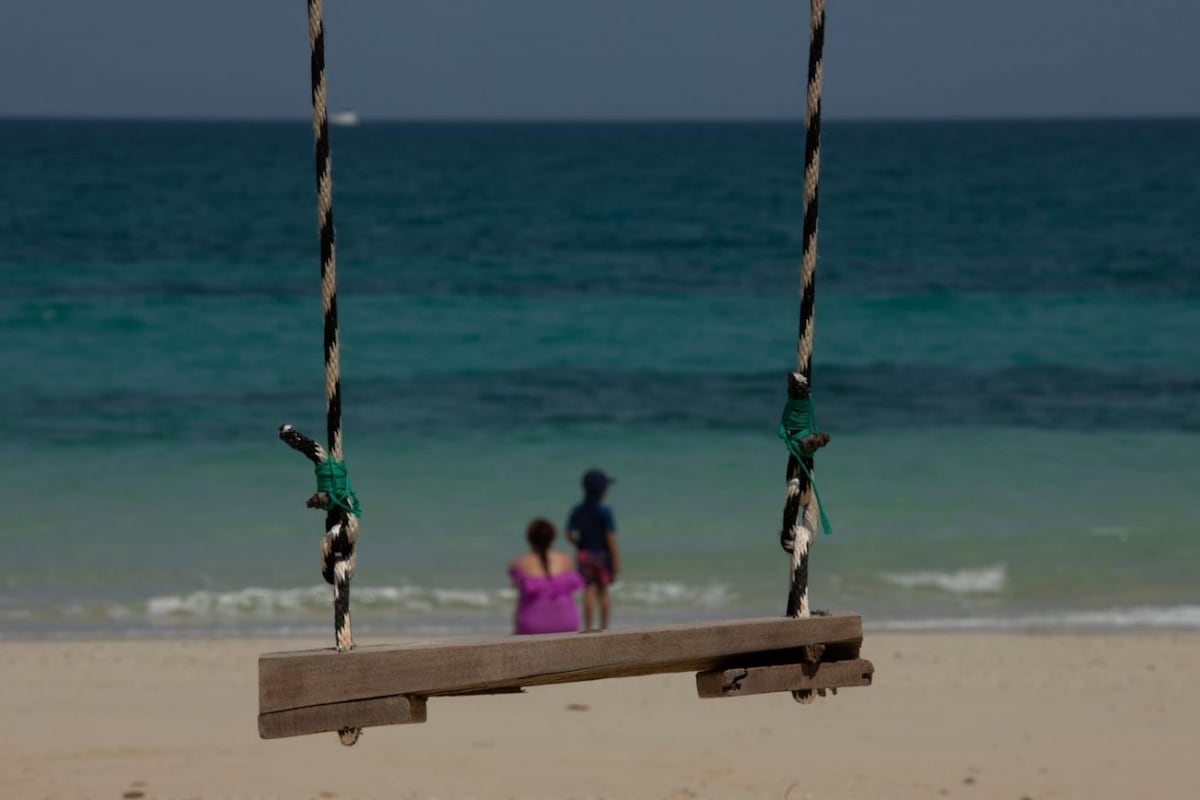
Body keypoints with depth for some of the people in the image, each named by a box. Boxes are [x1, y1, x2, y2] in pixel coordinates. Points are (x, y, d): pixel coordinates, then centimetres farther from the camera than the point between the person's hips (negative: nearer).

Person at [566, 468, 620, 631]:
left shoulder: (577, 511, 0)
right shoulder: (604, 512, -12)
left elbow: (569, 535, 0)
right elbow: (610, 537, -14)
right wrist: (616, 559, -10)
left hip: (584, 555, 3)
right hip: (602, 554, -3)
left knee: (589, 590, 3)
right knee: (603, 591, 9)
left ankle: (587, 627, -2)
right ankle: (604, 626, 14)